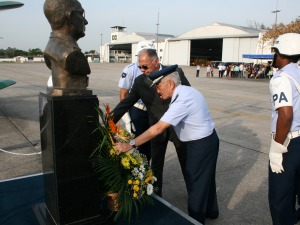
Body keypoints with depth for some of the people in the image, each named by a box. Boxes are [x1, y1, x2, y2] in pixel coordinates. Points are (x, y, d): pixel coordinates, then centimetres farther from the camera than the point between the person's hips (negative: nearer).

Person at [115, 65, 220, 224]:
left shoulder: (182, 101, -29)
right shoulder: (186, 90, 0)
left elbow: (158, 129, -34)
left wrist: (130, 144, -32)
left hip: (201, 145, -10)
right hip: (208, 140, 10)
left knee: (195, 183, 7)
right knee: (205, 178, 25)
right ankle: (210, 211, 46)